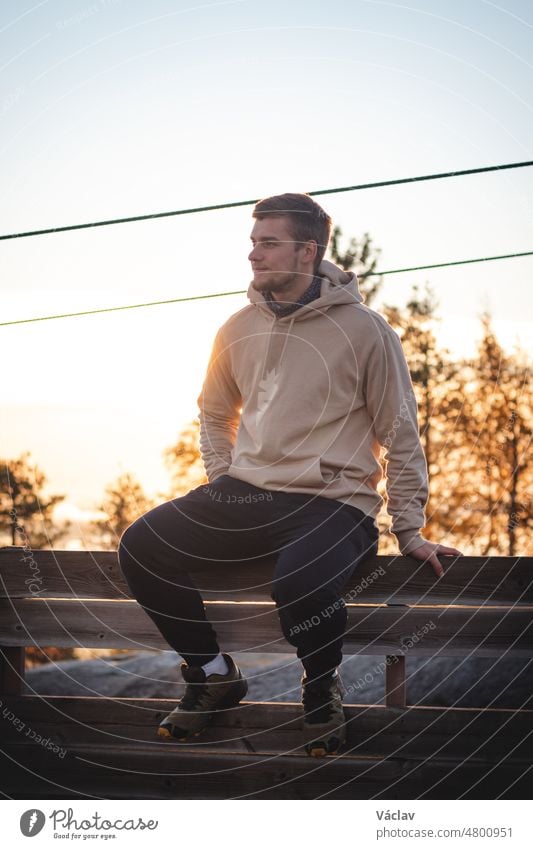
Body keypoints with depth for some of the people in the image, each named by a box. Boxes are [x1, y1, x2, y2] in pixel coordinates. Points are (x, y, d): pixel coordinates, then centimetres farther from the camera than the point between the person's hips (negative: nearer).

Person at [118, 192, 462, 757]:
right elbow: (215, 413, 24)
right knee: (141, 548, -13)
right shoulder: (239, 329, 8)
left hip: (334, 499, -5)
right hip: (247, 492, 5)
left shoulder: (363, 329, -6)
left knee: (300, 584, -37)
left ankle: (322, 693, -1)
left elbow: (400, 435, -1)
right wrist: (222, 487, 11)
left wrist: (409, 531, -2)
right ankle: (213, 674, 9)